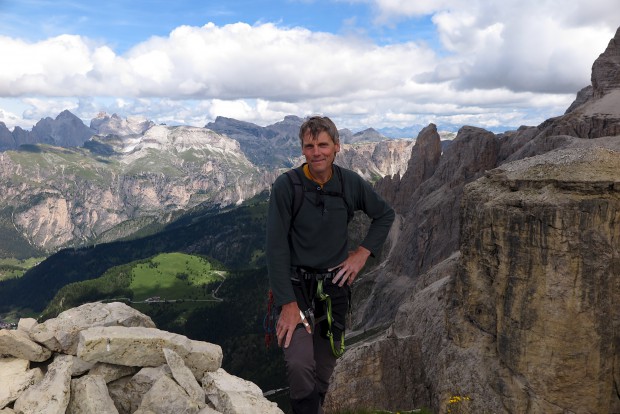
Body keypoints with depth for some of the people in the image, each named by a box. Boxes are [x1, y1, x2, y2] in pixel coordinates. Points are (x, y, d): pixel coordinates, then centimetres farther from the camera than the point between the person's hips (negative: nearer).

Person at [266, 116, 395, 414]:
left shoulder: (351, 183, -4)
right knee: (300, 366, -24)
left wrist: (363, 253, 0)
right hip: (296, 286, -3)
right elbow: (276, 248, -15)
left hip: (335, 286, 3)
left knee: (324, 372, 14)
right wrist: (288, 304, -19)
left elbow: (385, 215, 13)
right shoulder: (287, 185, -14)